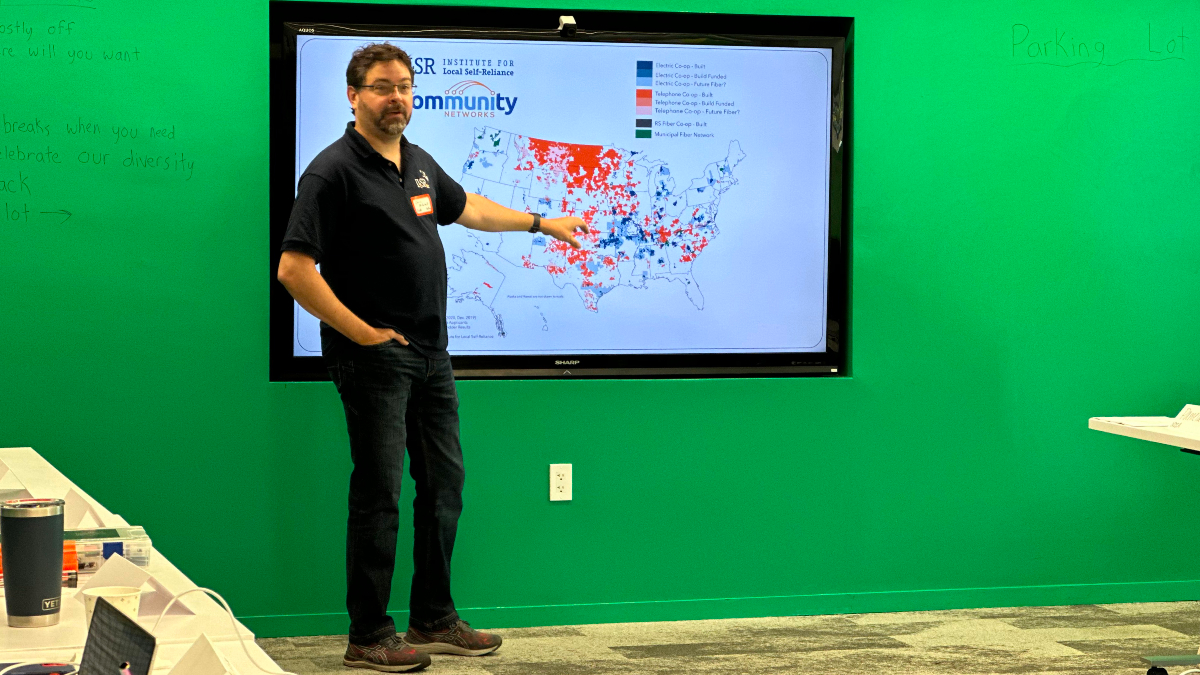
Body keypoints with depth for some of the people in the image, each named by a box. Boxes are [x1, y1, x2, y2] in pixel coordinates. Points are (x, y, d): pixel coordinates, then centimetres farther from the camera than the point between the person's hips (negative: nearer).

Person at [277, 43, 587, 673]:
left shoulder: (419, 163, 12)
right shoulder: (334, 171, -13)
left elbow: (466, 208, 32)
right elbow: (293, 270, -18)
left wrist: (542, 223, 38)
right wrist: (361, 332, -16)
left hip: (431, 355, 8)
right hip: (375, 356, -8)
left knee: (444, 483, 13)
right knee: (379, 495, -5)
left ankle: (434, 619, 25)